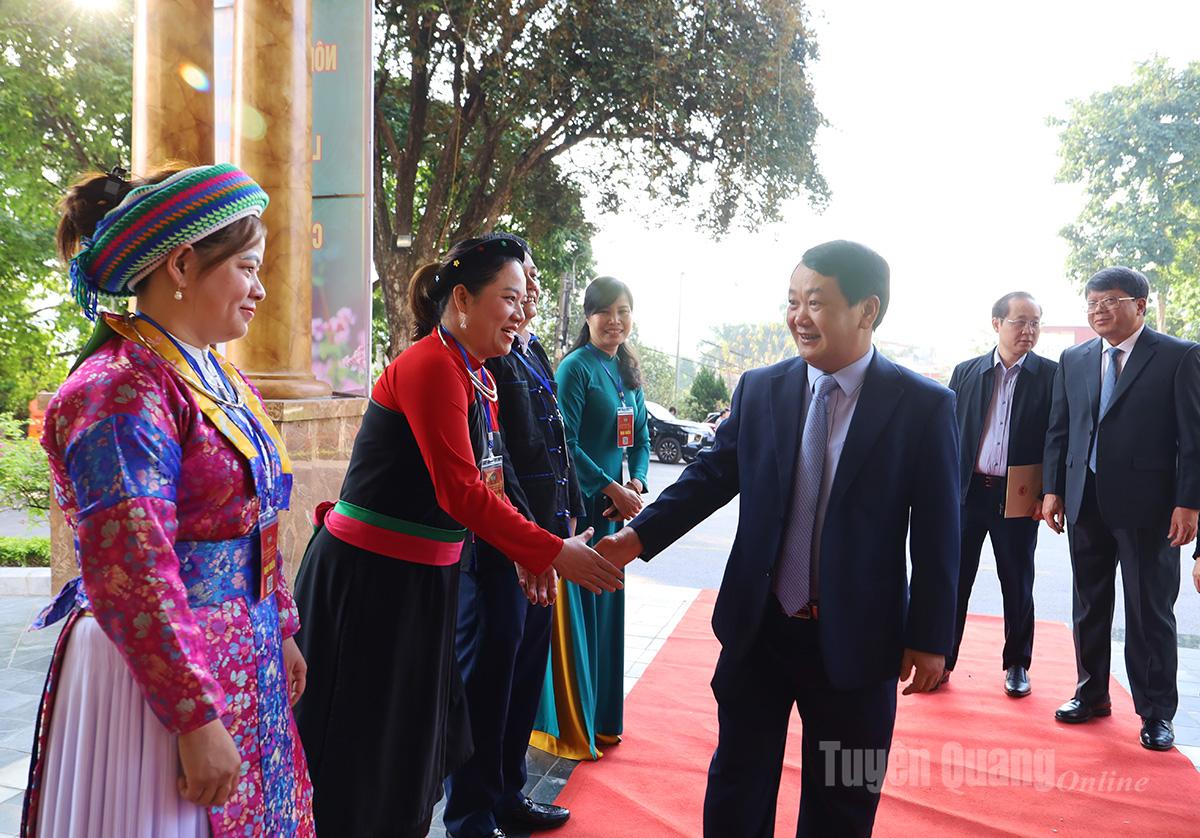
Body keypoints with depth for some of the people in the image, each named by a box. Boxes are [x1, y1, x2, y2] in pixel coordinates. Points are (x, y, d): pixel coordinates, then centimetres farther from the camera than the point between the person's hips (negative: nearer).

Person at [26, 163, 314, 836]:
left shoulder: (221, 379, 9)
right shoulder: (120, 389, -20)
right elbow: (131, 577, -24)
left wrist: (283, 631, 17)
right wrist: (196, 718, -22)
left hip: (243, 663, 9)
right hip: (161, 673, -9)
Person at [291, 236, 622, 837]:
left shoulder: (479, 378, 9)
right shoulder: (431, 366, -19)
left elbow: (484, 481, 11)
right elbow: (460, 492, -25)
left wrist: (526, 554, 0)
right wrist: (553, 553, -23)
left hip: (422, 579, 9)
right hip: (368, 577, -9)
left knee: (414, 739, 19)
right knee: (362, 747, 6)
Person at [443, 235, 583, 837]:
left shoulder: (533, 352, 14)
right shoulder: (484, 358, -15)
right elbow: (492, 461, -22)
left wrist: (568, 513, 16)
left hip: (540, 536, 9)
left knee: (526, 670, 17)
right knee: (489, 672, 2)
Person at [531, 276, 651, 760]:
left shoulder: (628, 371, 13)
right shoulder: (576, 368, -10)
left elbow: (640, 439, 15)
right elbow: (565, 443, -16)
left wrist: (636, 486, -2)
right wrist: (611, 489, -16)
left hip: (613, 507, 7)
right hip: (577, 504, -7)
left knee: (605, 610, 13)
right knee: (572, 611, -1)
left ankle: (599, 716, 27)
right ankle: (568, 726, 12)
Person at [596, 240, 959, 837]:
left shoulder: (924, 406, -9)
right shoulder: (759, 389, -1)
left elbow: (936, 534, -7)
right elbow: (710, 475, 3)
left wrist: (930, 638, -5)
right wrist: (640, 535, -9)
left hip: (855, 640, -2)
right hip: (758, 628, 2)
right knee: (737, 785, 15)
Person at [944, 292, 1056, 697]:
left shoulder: (1051, 375, 0)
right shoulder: (966, 372, 6)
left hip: (1018, 496, -1)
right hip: (967, 492, 2)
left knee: (1017, 584, 10)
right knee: (953, 579, 5)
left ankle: (1017, 664, 26)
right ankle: (941, 660, 16)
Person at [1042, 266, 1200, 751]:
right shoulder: (1073, 361, 10)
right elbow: (1058, 431, 12)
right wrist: (1052, 489, 6)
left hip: (1147, 505, -4)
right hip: (1085, 502, 5)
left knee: (1151, 611, 4)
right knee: (1089, 605, 14)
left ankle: (1156, 712, 17)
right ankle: (1091, 694, 28)